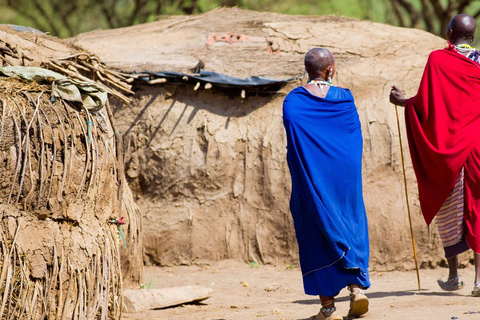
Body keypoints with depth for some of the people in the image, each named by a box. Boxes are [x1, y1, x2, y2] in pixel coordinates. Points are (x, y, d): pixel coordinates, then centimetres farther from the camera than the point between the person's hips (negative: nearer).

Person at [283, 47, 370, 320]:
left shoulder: (293, 101, -5)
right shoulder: (344, 98, 0)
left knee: (318, 236, 4)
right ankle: (358, 287, -4)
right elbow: (356, 138, 3)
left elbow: (292, 144, -7)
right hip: (345, 175, 1)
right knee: (351, 228, 14)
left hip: (311, 180, -1)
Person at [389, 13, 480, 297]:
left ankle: (454, 275, 16)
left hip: (448, 146, -2)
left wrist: (403, 101, 6)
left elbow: (426, 102, -11)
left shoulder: (438, 60, -7)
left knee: (449, 210, 13)